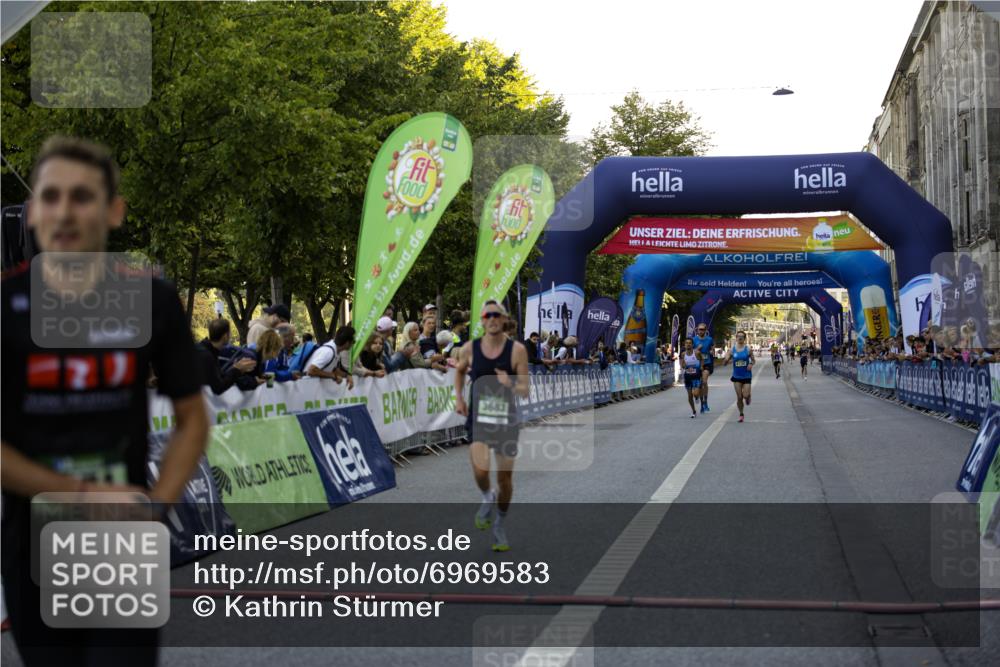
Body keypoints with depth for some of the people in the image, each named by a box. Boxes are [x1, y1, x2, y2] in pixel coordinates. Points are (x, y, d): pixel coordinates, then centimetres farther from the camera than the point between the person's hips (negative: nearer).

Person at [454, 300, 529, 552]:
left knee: (505, 477, 6)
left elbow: (525, 391, -7)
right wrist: (458, 397, 9)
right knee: (480, 470, -19)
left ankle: (499, 525, 29)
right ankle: (488, 498, 17)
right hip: (478, 418, 0)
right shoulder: (470, 348, -1)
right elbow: (459, 370, 22)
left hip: (506, 419, 0)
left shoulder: (517, 350, -7)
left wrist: (510, 386, -28)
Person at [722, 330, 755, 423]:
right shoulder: (732, 349, -1)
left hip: (746, 376, -1)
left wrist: (751, 364, -16)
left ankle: (748, 397, 29)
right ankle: (741, 414, 21)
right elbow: (725, 363, 2)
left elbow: (753, 360, 6)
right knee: (739, 397, 3)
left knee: (746, 396, -9)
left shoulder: (748, 349, -4)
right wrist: (727, 359, -21)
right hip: (736, 376, 1)